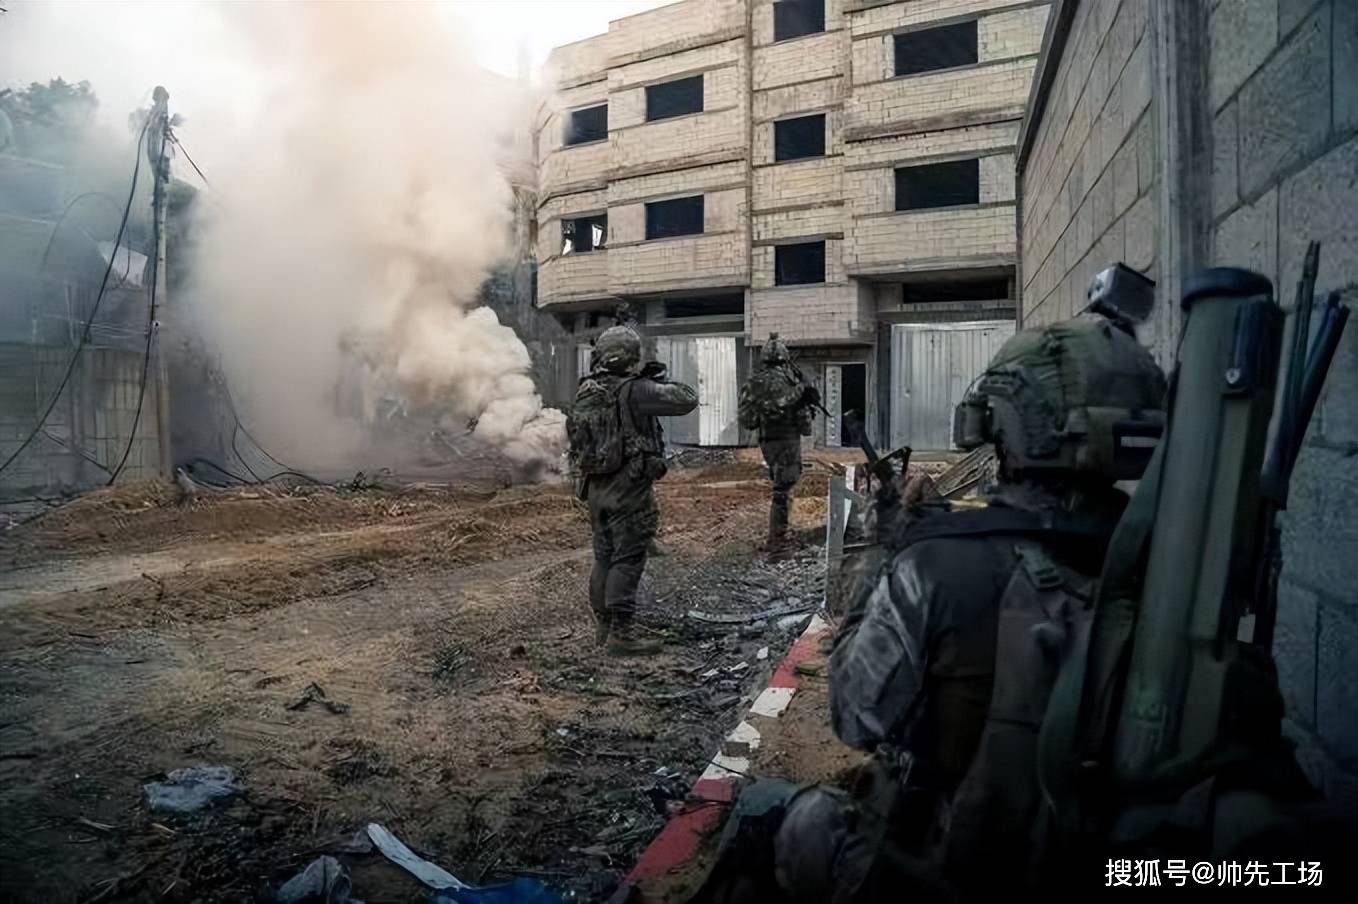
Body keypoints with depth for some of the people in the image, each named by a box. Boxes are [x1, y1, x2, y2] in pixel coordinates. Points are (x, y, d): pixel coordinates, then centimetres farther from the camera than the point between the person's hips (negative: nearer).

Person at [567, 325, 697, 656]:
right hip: (629, 491, -7)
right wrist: (662, 383, 5)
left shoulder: (585, 392, 5)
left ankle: (605, 625, 28)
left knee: (604, 559, 17)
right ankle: (622, 634, 3)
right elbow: (687, 400, -16)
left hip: (596, 488, 7)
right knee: (627, 562, -1)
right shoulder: (634, 391, -16)